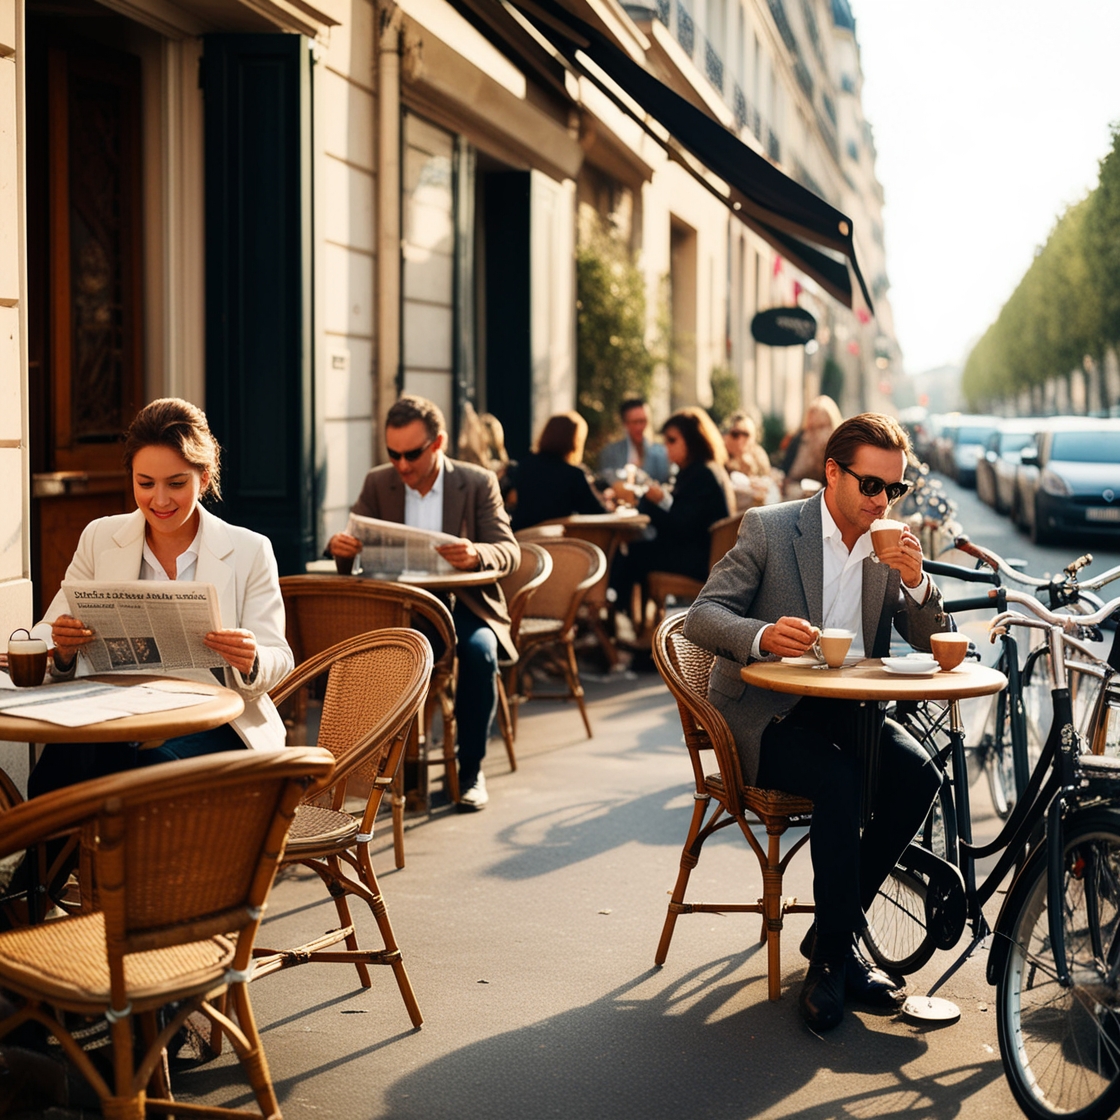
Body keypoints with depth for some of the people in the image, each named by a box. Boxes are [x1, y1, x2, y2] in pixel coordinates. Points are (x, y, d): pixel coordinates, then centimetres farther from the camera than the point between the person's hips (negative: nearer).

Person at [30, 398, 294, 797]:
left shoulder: (250, 551, 6)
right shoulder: (100, 538, 12)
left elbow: (278, 662, 2)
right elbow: (46, 639, 9)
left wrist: (251, 663, -23)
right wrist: (62, 651, -17)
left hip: (212, 724, -1)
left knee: (152, 762, -35)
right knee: (63, 758, -33)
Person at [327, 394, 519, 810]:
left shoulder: (479, 483, -1)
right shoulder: (377, 483, 6)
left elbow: (509, 552, -8)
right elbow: (353, 546, 4)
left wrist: (476, 554, -33)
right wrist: (341, 546, -23)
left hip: (463, 604, -1)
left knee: (479, 652, -34)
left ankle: (470, 770, -17)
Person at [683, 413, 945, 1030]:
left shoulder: (891, 546, 7)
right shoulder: (768, 527, -6)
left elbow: (932, 644, 6)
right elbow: (702, 615, -11)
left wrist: (917, 581, -14)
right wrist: (763, 636, -32)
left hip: (845, 711, 5)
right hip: (766, 716, -5)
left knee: (917, 772, -23)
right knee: (838, 778, -33)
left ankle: (831, 935, -7)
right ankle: (837, 955, -17)